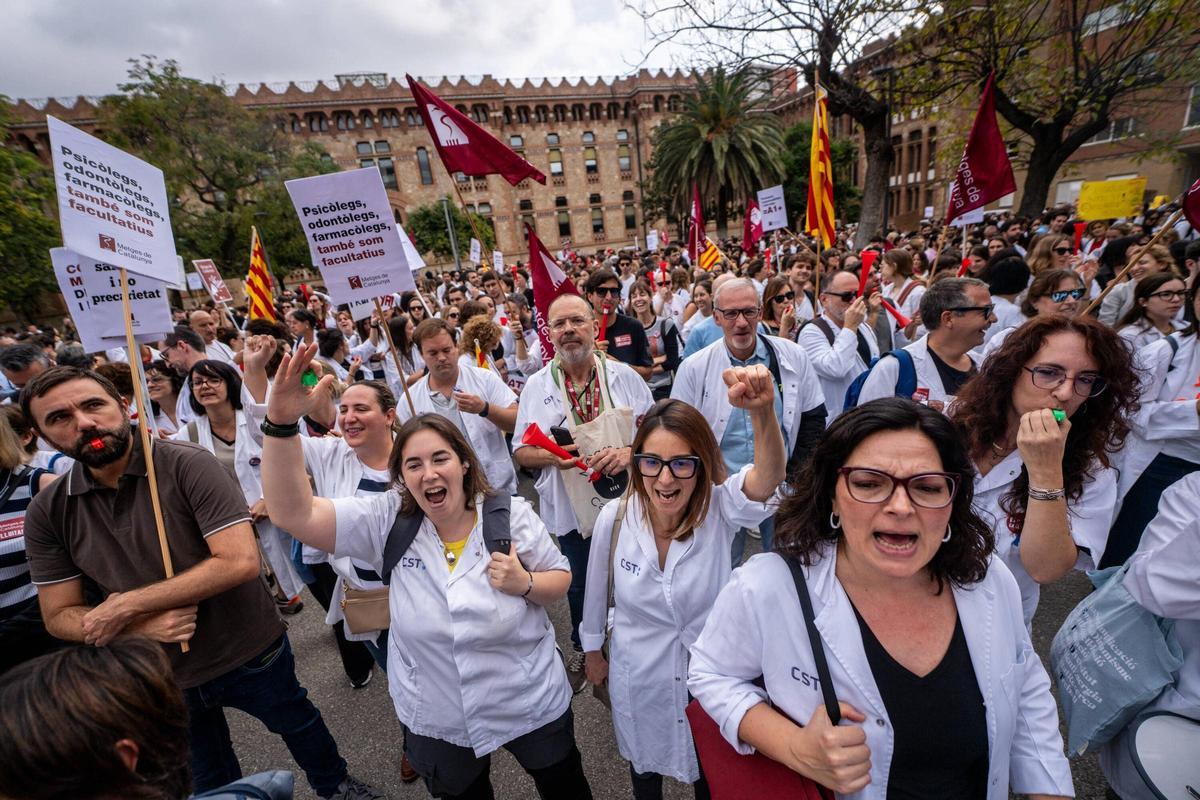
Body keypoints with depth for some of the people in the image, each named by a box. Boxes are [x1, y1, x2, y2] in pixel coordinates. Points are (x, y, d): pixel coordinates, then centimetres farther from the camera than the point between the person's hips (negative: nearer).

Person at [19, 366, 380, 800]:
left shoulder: (189, 466, -22)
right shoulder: (47, 513, -8)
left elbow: (241, 561, -28)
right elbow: (59, 616, -4)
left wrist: (128, 605, -26)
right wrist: (142, 627, -22)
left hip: (250, 654, -3)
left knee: (297, 723, 24)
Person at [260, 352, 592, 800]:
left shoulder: (511, 515, -16)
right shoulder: (387, 522, -14)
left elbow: (561, 580, -5)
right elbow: (294, 512, -23)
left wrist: (525, 584, -27)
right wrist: (282, 422, -35)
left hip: (532, 706, 0)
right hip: (439, 722, 1)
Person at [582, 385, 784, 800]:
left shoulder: (719, 508, -26)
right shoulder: (614, 517, -21)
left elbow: (767, 480, -48)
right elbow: (597, 588, -4)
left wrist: (763, 411, -66)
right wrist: (592, 649, 10)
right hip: (637, 678, 1)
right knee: (645, 765, 30)